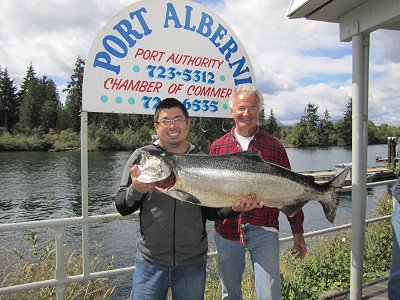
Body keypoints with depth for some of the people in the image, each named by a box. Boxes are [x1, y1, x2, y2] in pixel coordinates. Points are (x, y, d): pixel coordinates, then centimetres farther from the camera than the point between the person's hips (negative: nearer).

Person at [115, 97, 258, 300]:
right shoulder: (142, 156, -3)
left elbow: (210, 212, 4)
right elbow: (122, 207, -3)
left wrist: (234, 209, -14)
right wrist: (136, 190, -22)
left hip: (193, 263, 1)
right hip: (150, 262, -1)